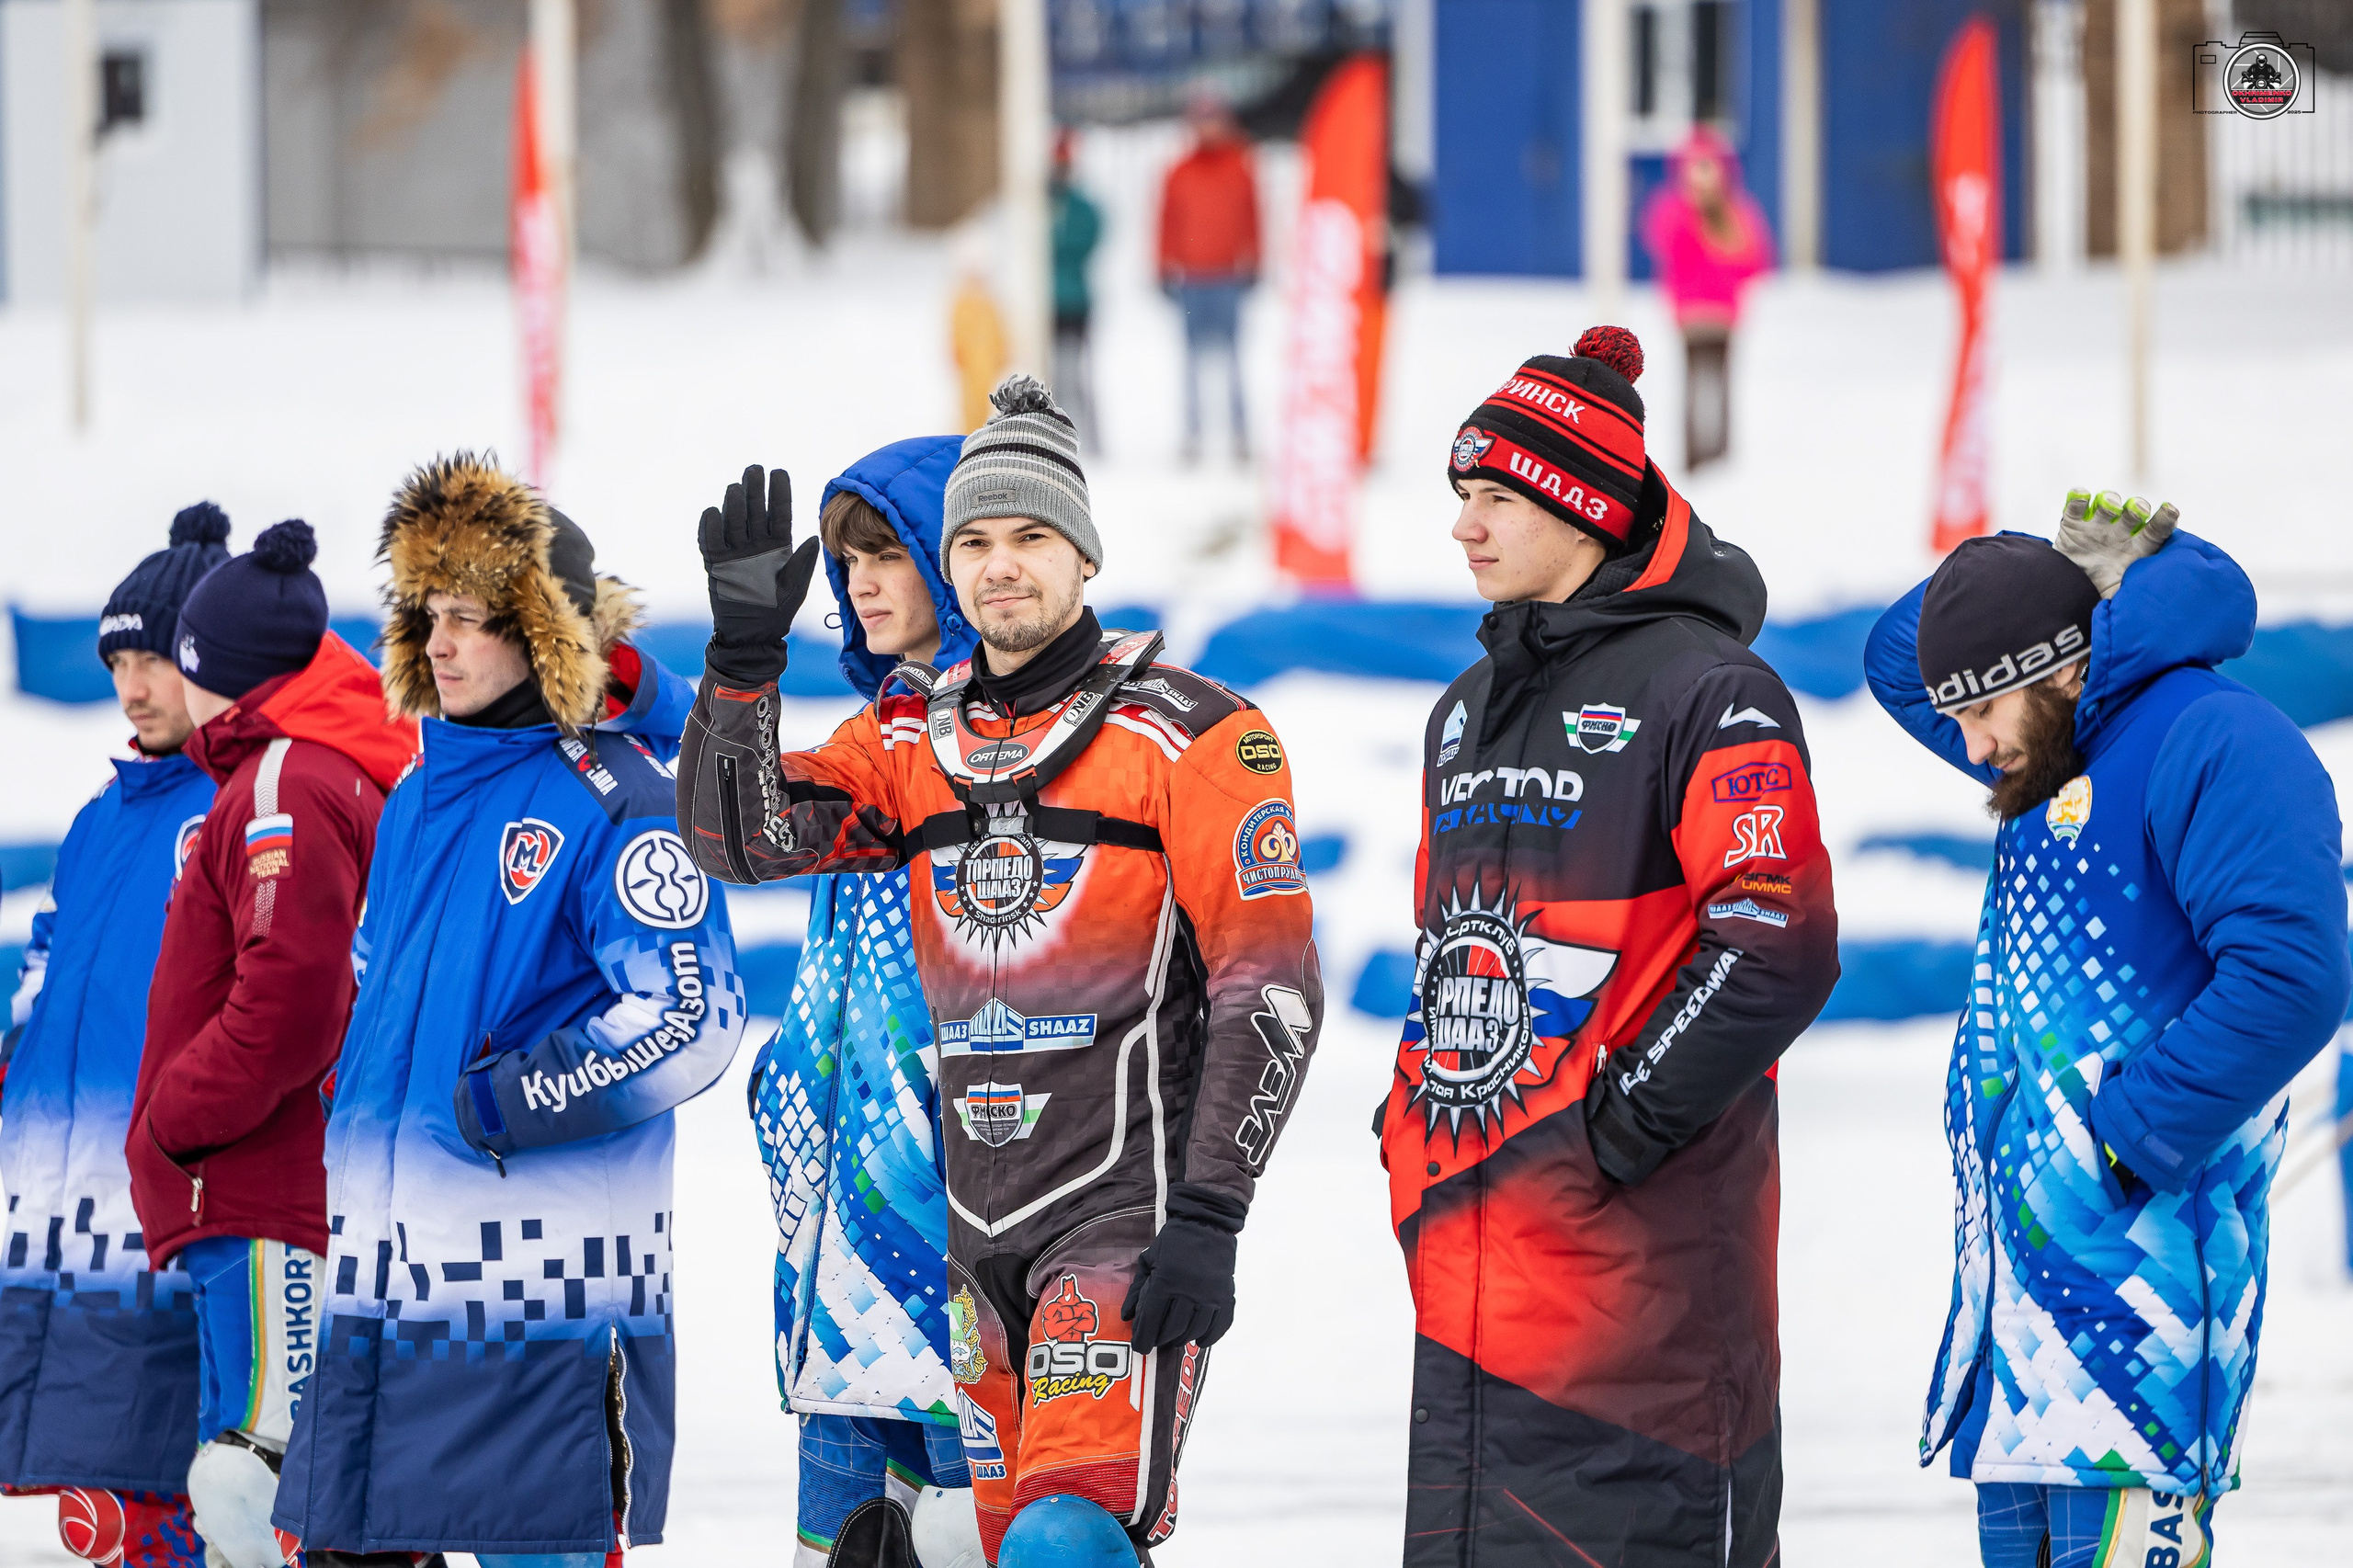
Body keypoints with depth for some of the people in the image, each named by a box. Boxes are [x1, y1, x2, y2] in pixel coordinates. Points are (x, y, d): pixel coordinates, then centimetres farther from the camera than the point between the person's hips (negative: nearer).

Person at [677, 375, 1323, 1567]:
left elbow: (1270, 986, -8)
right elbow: (737, 838, 0)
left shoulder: (1194, 736, -5)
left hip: (1128, 1204, -6)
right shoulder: (912, 742, 12)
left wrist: (1209, 1218, -15)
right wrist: (743, 650, -12)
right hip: (976, 1224, 6)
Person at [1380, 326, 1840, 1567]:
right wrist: (1415, 1115, 16)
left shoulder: (1702, 690, -7)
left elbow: (1779, 947, -16)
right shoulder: (1469, 710, 20)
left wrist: (1636, 1111, -17)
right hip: (1465, 1219, 8)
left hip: (1638, 1232, -8)